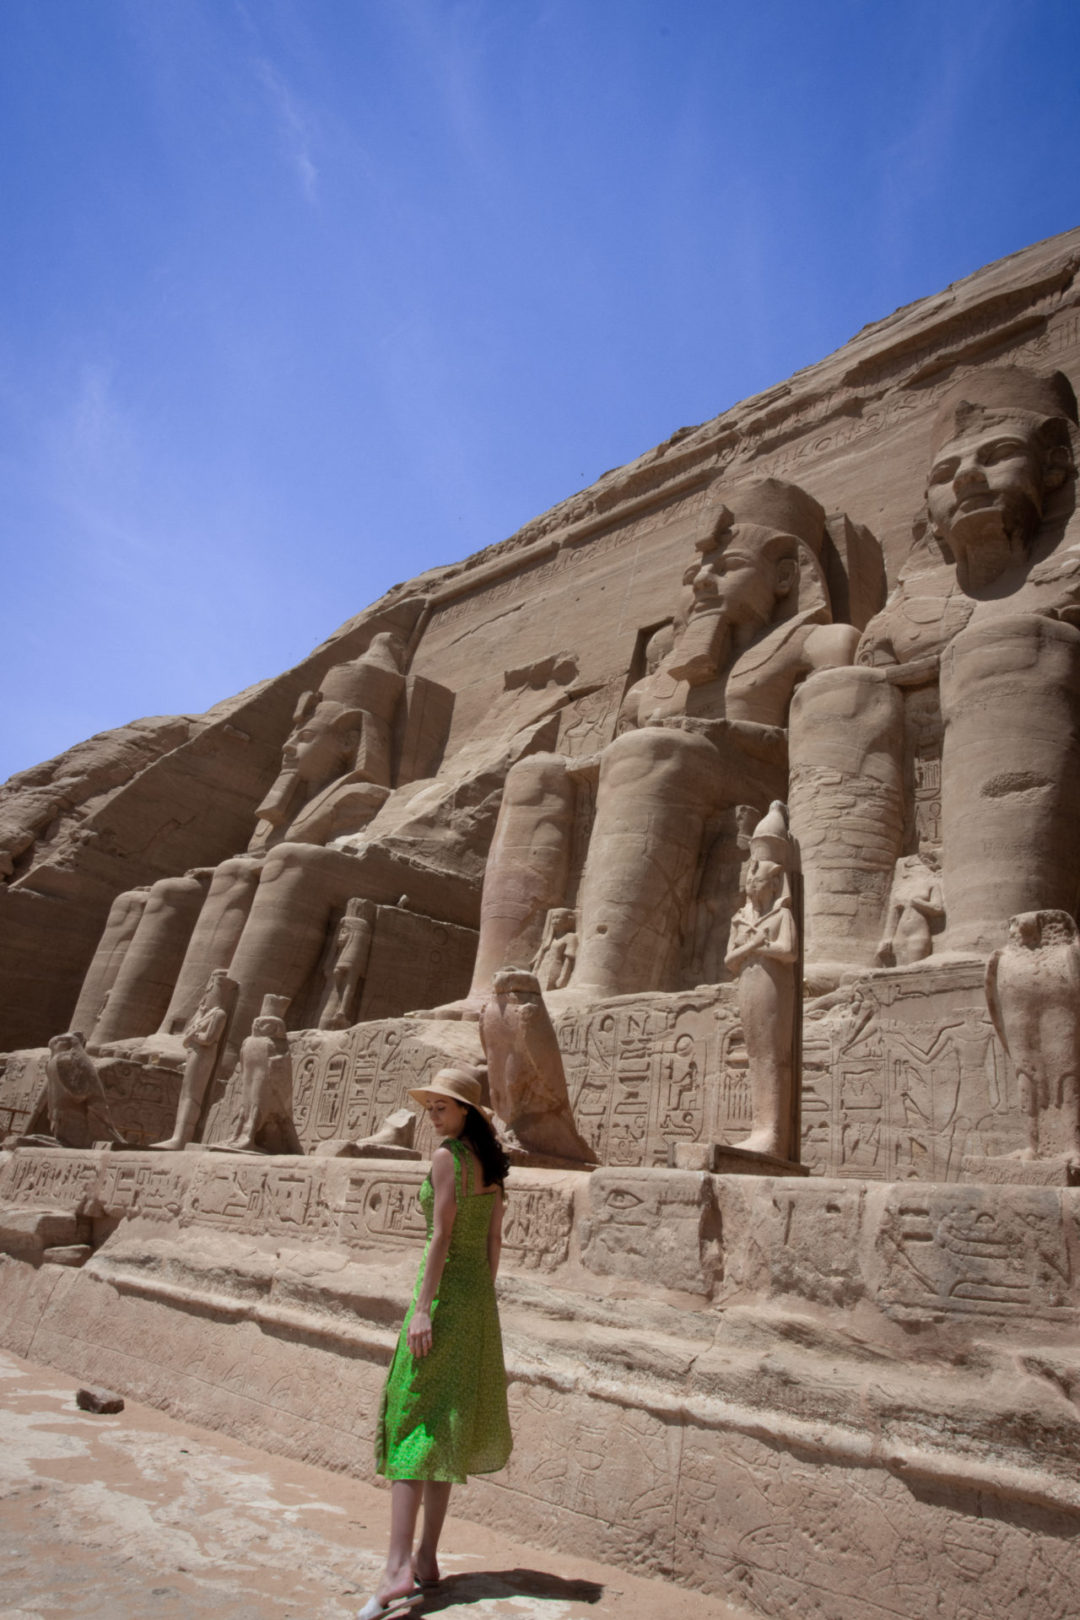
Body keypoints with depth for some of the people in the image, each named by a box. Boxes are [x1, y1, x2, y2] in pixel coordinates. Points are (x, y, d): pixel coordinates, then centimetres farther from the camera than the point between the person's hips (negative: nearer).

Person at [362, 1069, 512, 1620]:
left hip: (444, 1292, -8)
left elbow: (441, 1236, -19)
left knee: (411, 1420, -6)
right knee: (446, 1426, 15)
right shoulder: (490, 1162, 9)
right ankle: (425, 1559, 24)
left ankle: (398, 1571, -10)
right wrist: (480, 1299, 18)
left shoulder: (447, 1156, -14)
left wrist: (421, 1307, -19)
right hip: (478, 1295, 8)